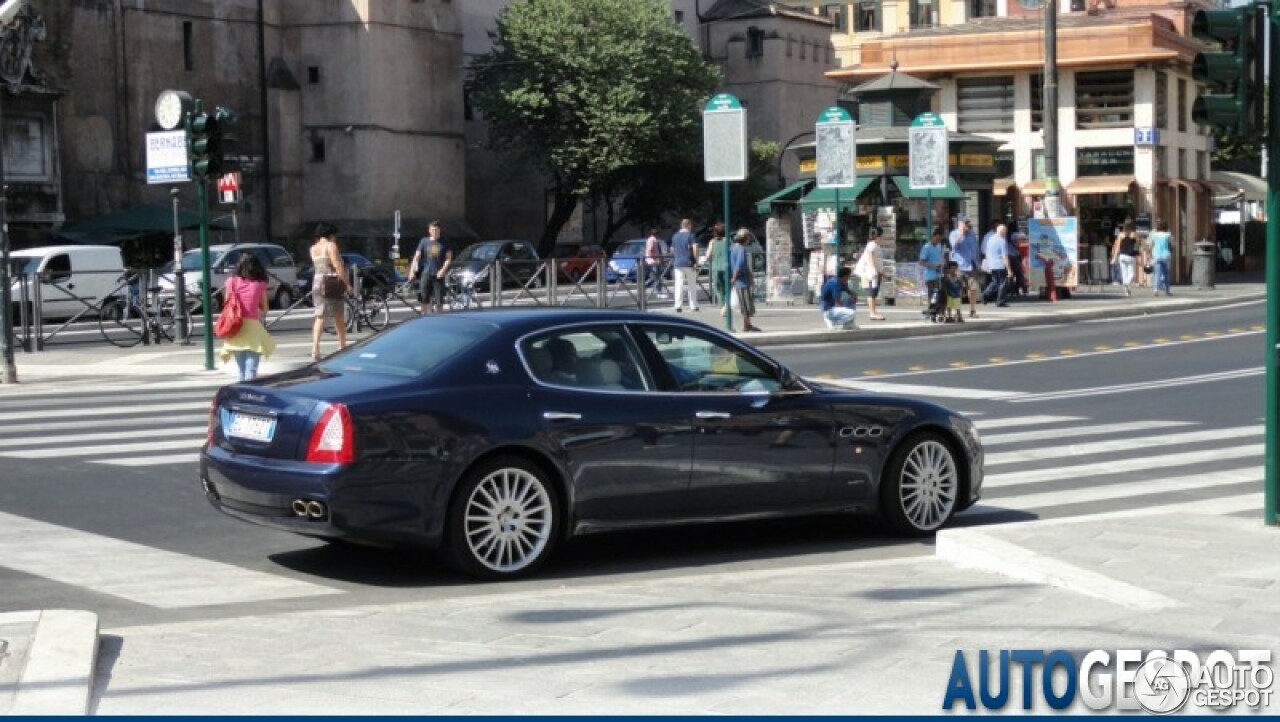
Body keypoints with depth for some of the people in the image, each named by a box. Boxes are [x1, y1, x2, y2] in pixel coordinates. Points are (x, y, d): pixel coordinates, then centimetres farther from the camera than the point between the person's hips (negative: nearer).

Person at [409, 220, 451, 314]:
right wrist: (412, 270, -6)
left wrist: (443, 270, -11)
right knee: (424, 300, -2)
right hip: (426, 274, 1)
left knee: (439, 301, -2)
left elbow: (449, 258, 3)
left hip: (438, 274, -1)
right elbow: (417, 257, 5)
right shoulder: (424, 241, 7)